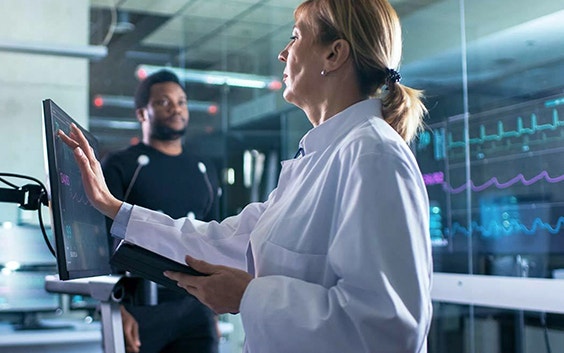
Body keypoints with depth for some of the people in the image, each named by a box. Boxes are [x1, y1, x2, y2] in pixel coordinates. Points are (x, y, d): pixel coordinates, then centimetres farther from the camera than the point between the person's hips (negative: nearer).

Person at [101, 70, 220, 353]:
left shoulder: (205, 172, 15)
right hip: (138, 311, -4)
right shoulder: (118, 167, 1)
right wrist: (117, 309, -16)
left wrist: (213, 312, 13)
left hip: (195, 310, 4)